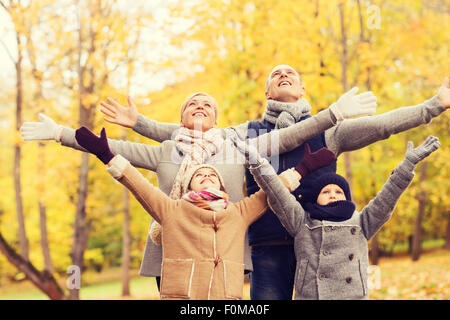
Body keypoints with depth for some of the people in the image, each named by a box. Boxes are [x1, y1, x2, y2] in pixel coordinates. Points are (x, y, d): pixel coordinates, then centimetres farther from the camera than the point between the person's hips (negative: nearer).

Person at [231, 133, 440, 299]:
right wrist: (258, 164, -7)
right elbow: (279, 196, 3)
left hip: (354, 295, 2)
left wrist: (408, 165, 5)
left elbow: (386, 199, 12)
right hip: (310, 296, -1)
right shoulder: (302, 223, 13)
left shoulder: (360, 224, 19)